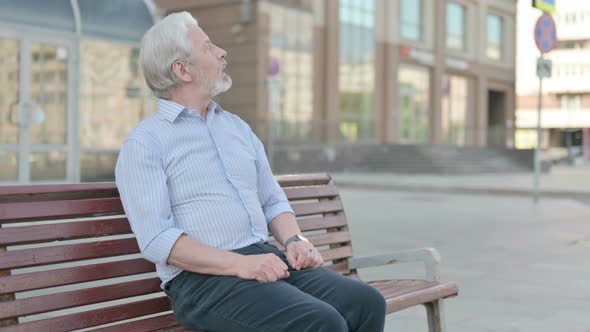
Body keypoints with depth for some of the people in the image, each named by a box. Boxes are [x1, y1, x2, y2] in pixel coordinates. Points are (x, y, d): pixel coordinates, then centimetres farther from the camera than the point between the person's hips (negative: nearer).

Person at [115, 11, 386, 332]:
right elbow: (156, 240, -12)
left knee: (367, 303, -17)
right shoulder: (143, 143, -2)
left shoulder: (237, 127, 20)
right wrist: (239, 264, -22)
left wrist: (295, 240, 1)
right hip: (202, 279, -6)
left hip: (266, 260, 7)